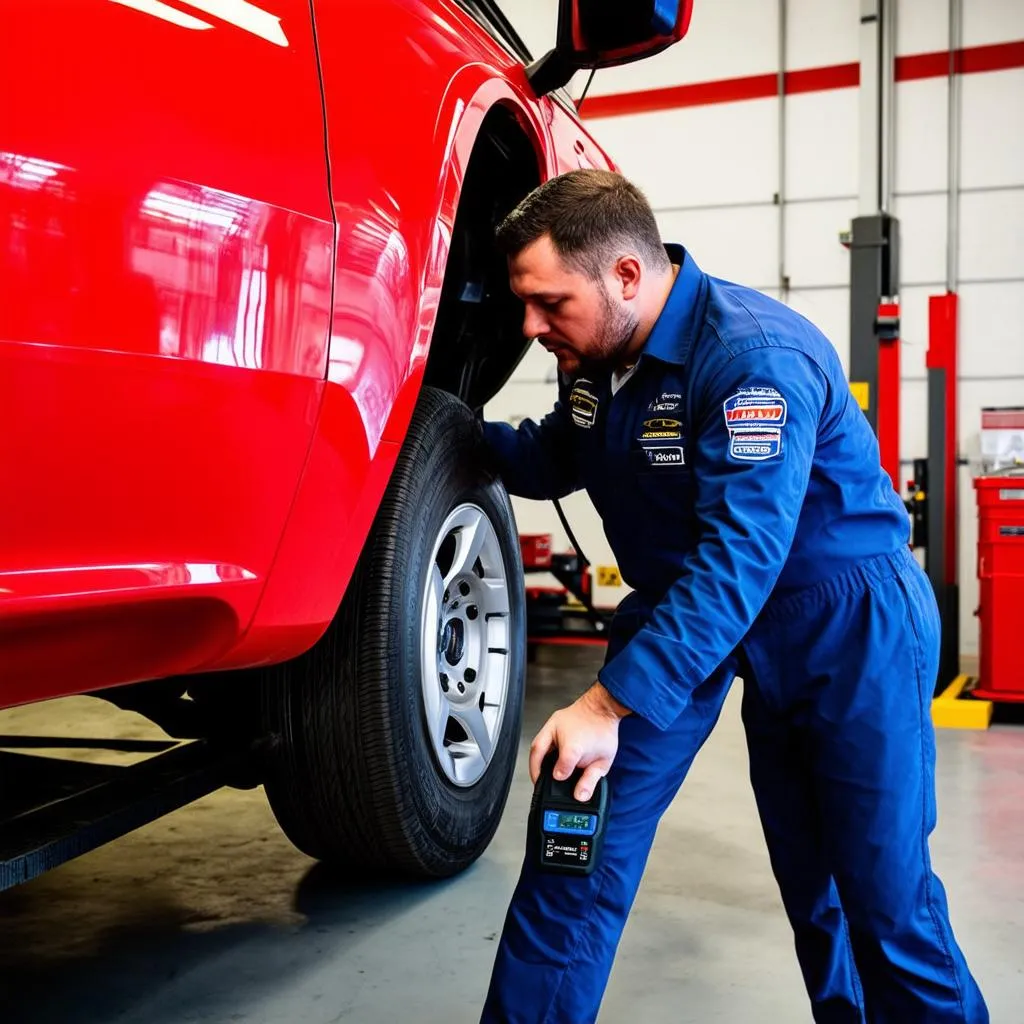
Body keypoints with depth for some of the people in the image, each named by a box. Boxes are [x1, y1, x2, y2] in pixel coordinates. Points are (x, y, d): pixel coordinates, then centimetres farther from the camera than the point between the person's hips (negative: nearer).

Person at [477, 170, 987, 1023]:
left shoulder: (755, 357, -28)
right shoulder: (594, 354, -4)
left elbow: (738, 559, -34)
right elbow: (550, 460, 15)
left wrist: (610, 704, -38)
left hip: (848, 624, -6)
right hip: (689, 609, 7)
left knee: (881, 887, 2)